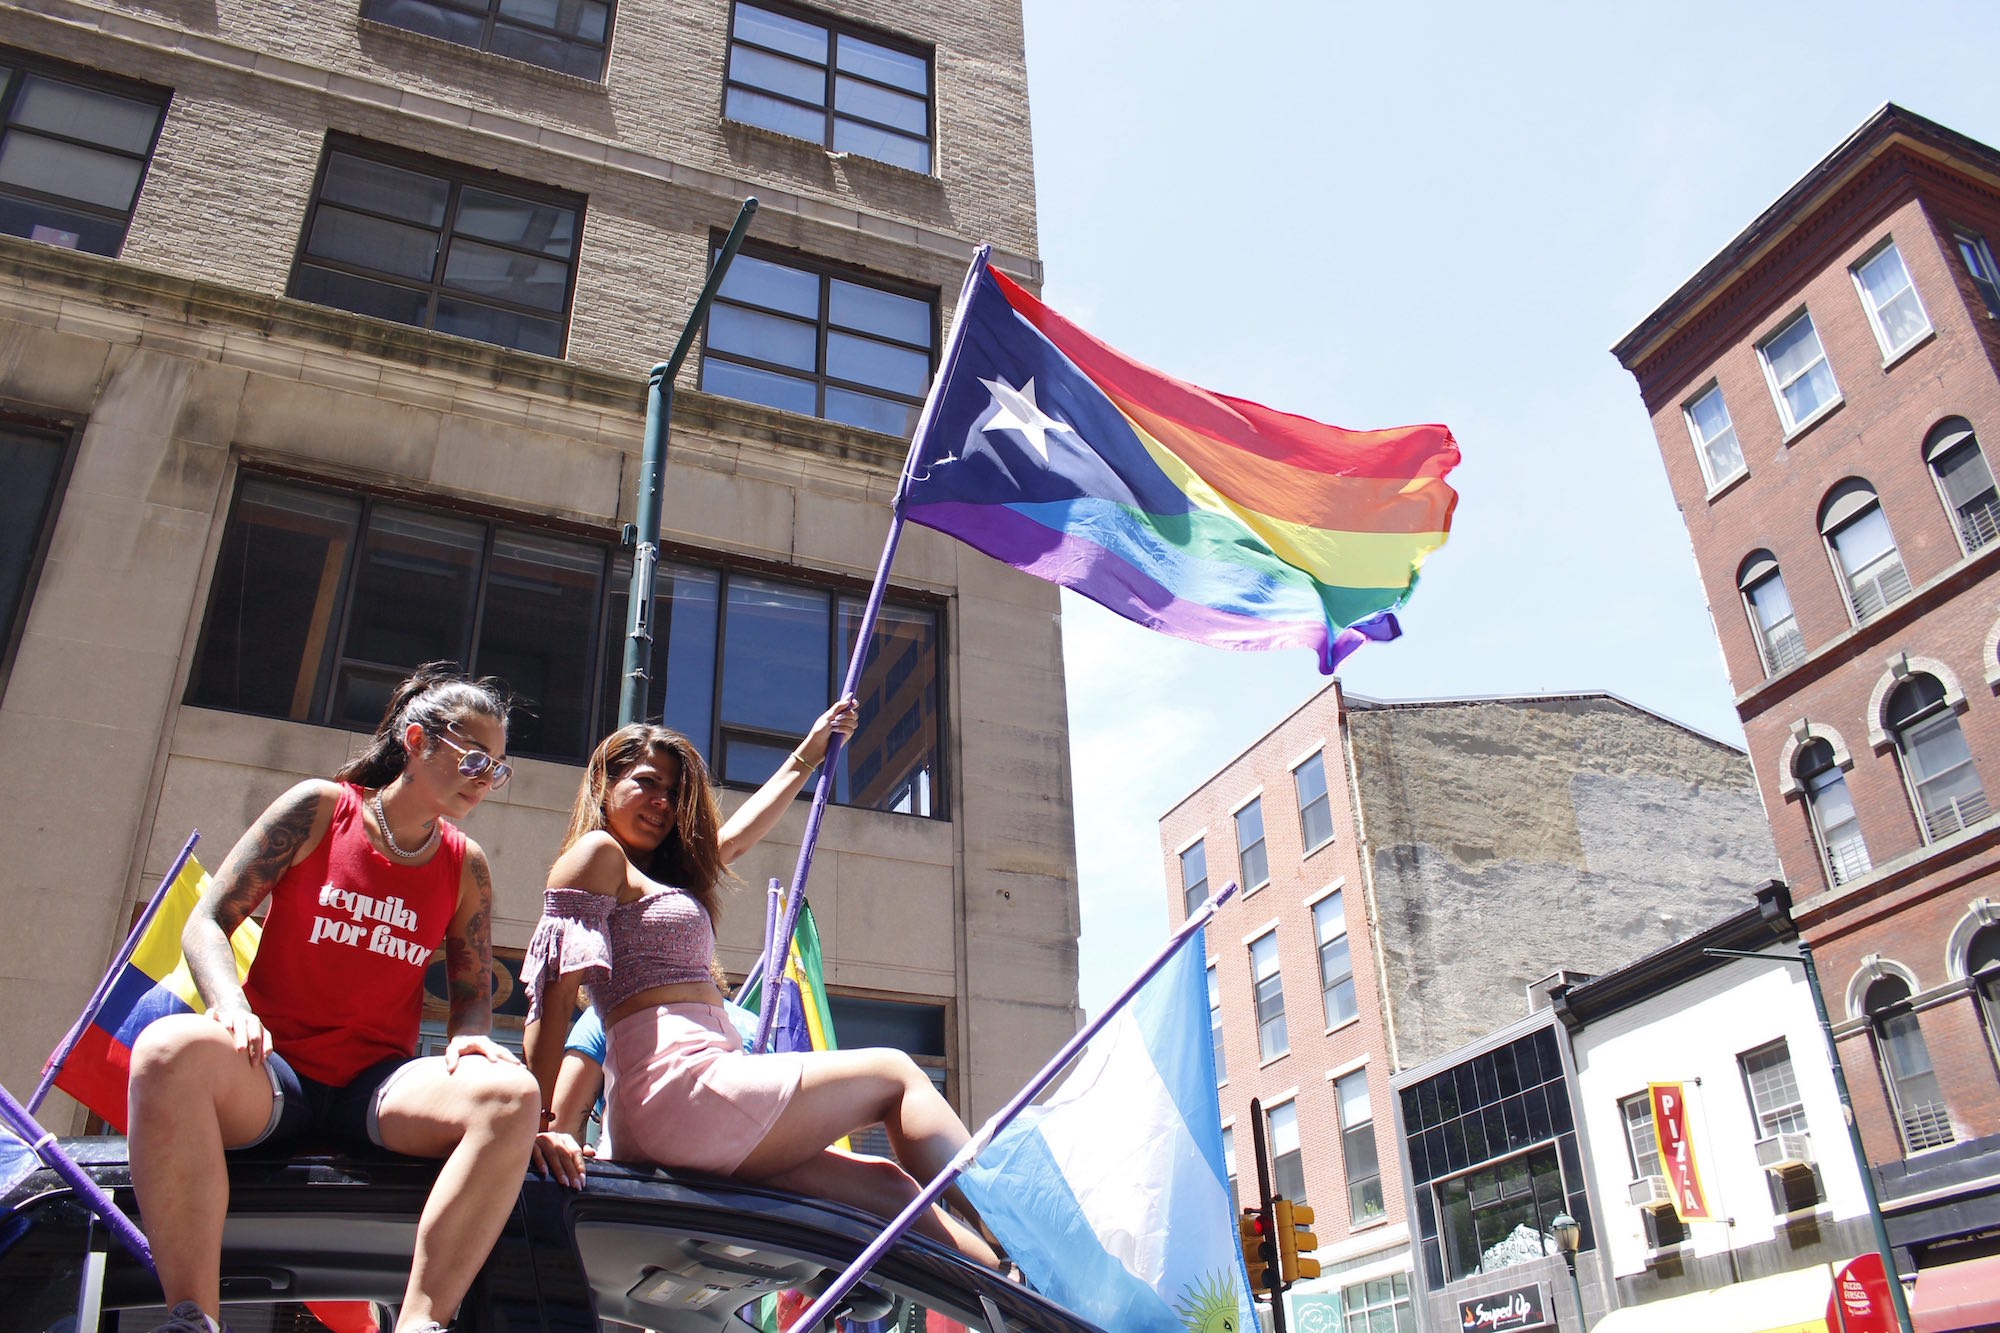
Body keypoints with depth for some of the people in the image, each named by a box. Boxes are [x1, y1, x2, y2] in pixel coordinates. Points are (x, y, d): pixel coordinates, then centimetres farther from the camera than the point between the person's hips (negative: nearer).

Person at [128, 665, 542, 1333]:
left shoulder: (465, 866, 12)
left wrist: (471, 1038, -12)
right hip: (272, 1069, -2)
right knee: (170, 1049, -36)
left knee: (511, 1093, -29)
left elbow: (474, 994, 13)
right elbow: (207, 921, 1)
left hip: (376, 1084, 2)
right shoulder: (319, 808, 4)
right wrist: (232, 1006, -20)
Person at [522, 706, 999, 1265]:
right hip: (681, 1087, -9)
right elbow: (555, 993, -8)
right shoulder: (597, 853, 2)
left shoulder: (666, 873, 29)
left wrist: (808, 754, 52)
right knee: (894, 1073, 0)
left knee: (885, 1186, -1)